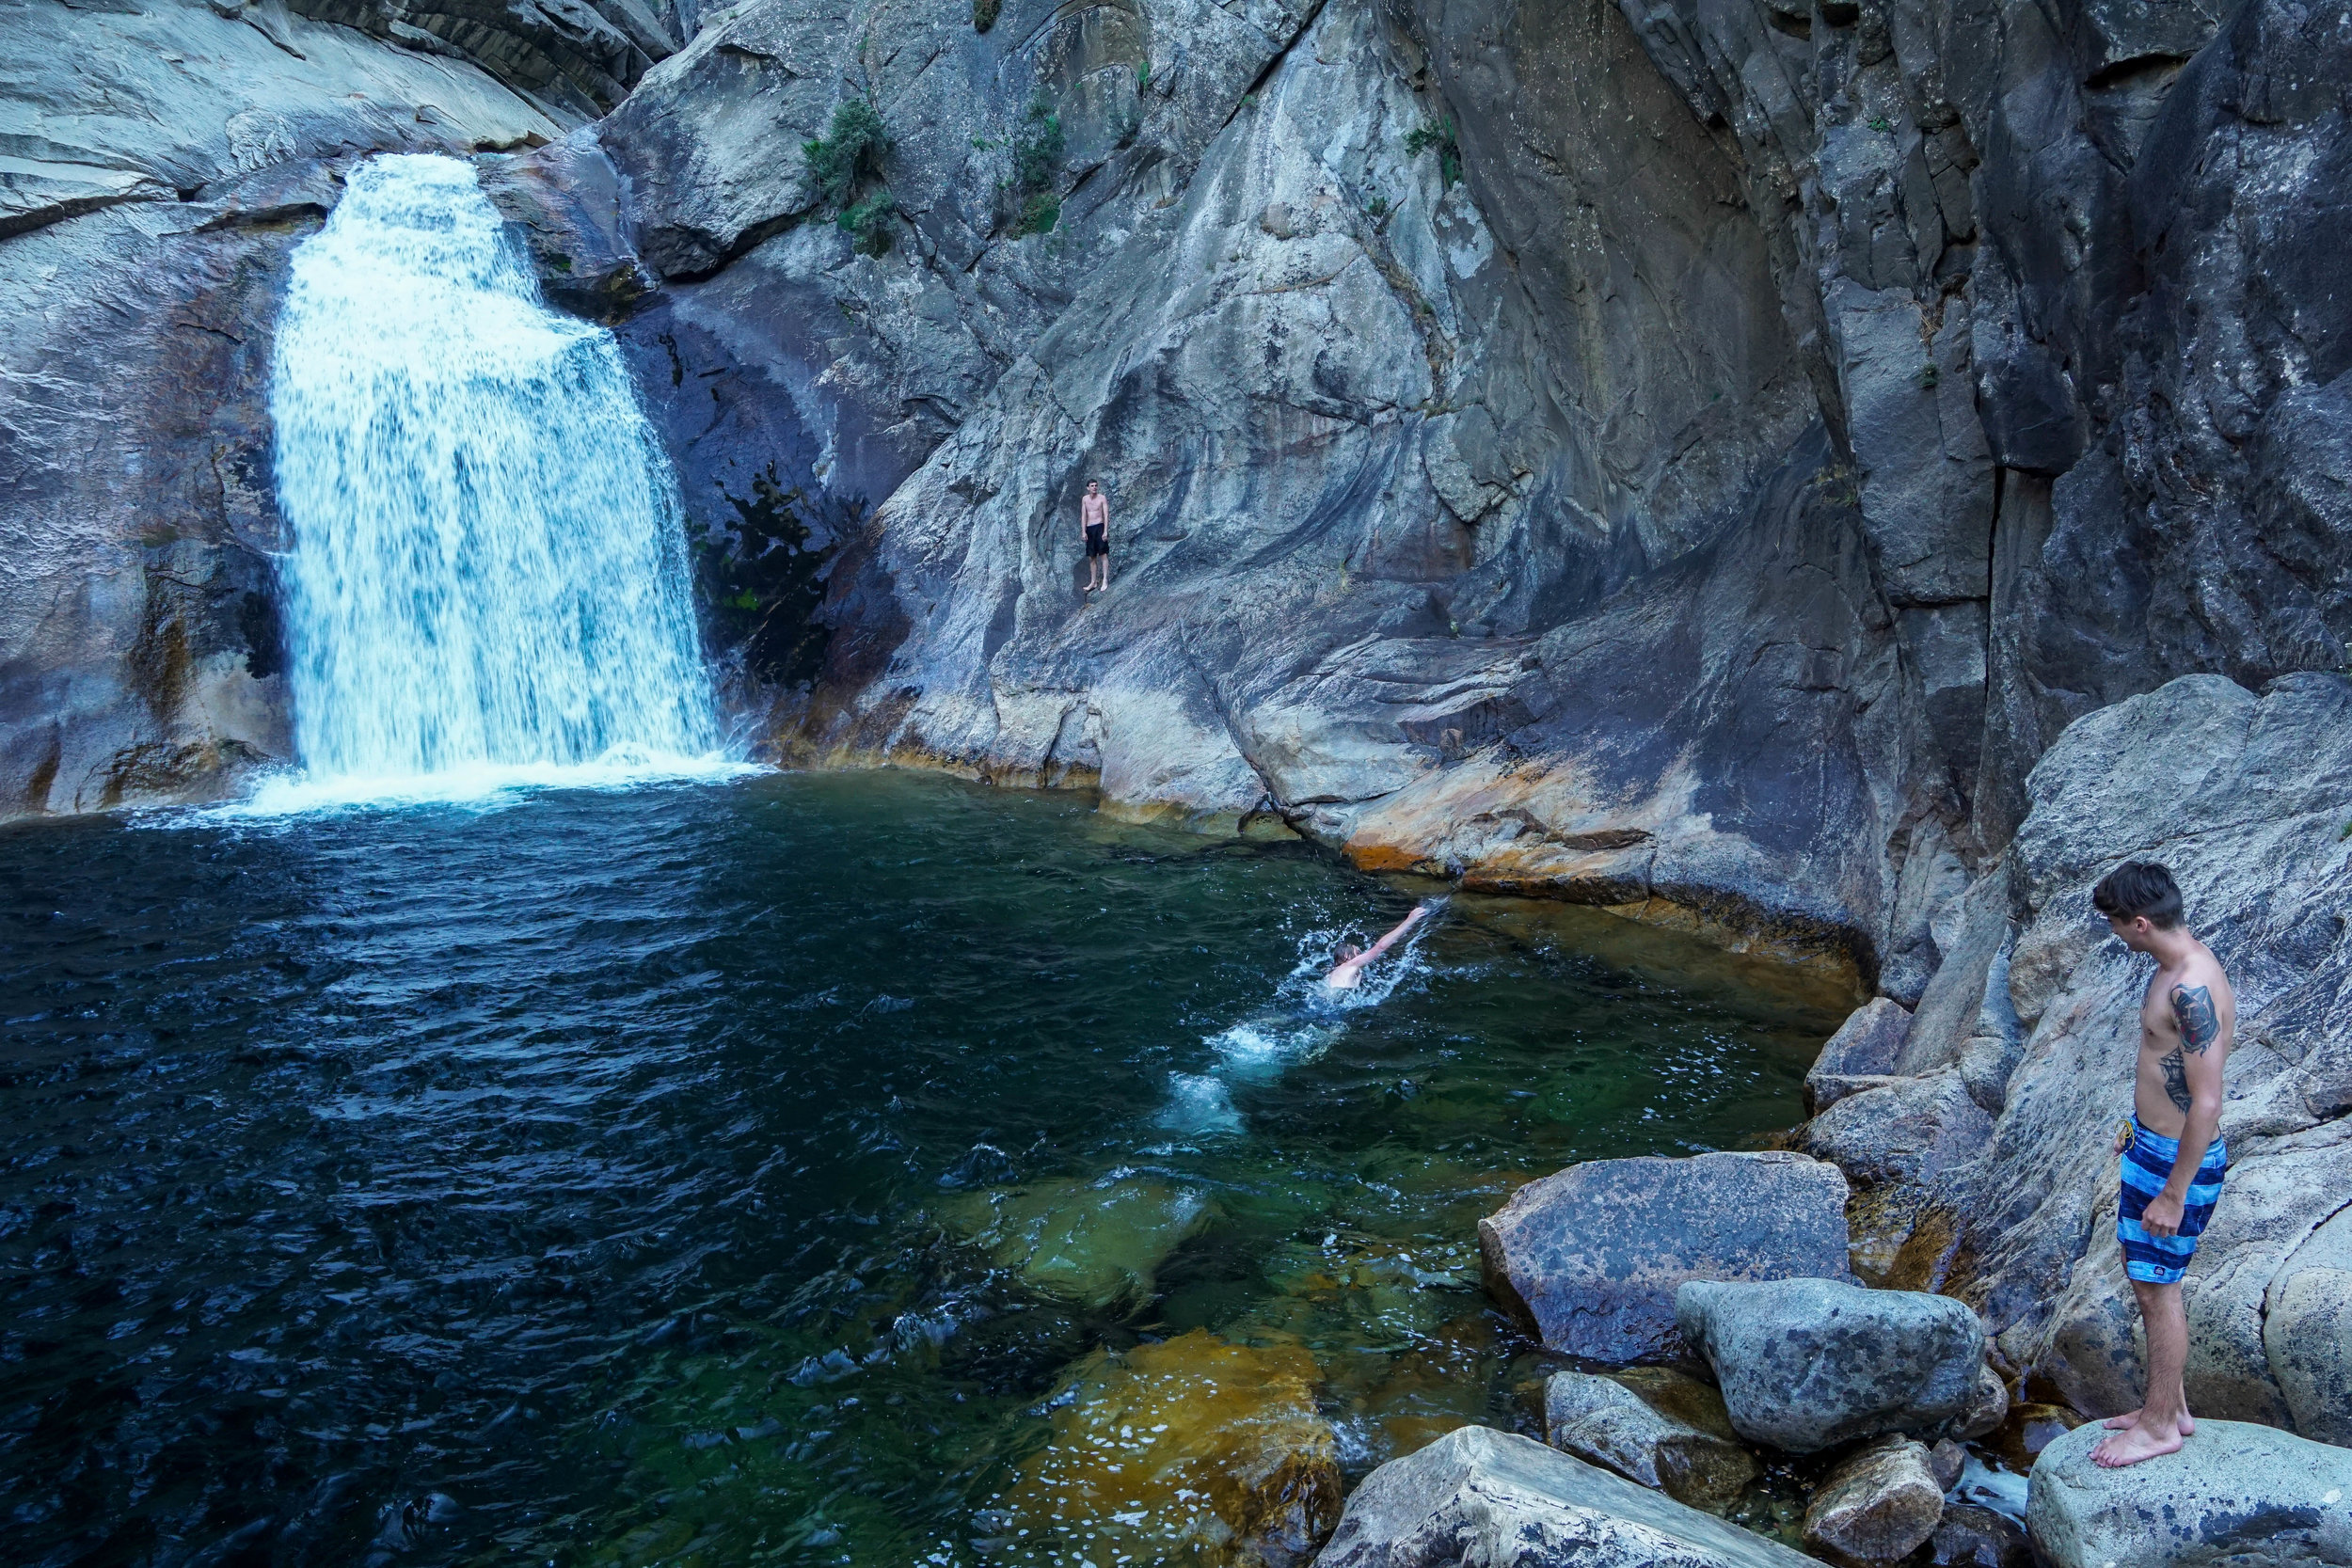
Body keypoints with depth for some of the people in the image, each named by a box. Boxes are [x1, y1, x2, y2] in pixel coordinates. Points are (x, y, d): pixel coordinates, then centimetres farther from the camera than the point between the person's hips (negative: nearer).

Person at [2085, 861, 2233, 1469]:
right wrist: (2138, 1123, 28)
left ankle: (2160, 1425, 21)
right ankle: (2170, 1404, 35)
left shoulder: (2192, 990, -29)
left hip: (2179, 1161, -10)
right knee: (2144, 1274, 20)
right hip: (2151, 1144, 10)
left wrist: (2174, 1194, -22)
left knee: (2158, 1288, 4)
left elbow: (2207, 1103, -27)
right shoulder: (2178, 967, 3)